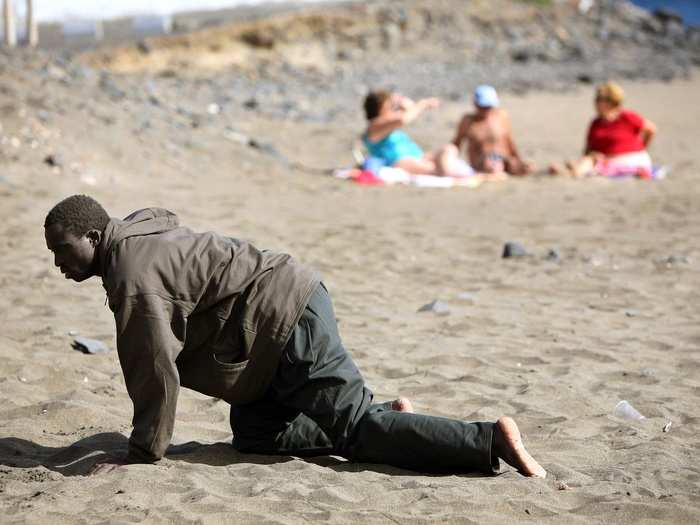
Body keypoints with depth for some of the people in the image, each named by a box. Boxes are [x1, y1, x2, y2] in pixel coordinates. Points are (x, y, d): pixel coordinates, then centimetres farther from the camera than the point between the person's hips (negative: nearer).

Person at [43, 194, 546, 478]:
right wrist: (148, 432, 26)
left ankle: (491, 440, -13)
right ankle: (387, 416, 13)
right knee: (254, 436, 13)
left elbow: (155, 369, -19)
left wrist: (143, 451, -10)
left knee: (356, 431, -9)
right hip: (288, 308, 10)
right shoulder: (138, 232, 17)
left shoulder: (132, 275, -17)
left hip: (291, 323, -10)